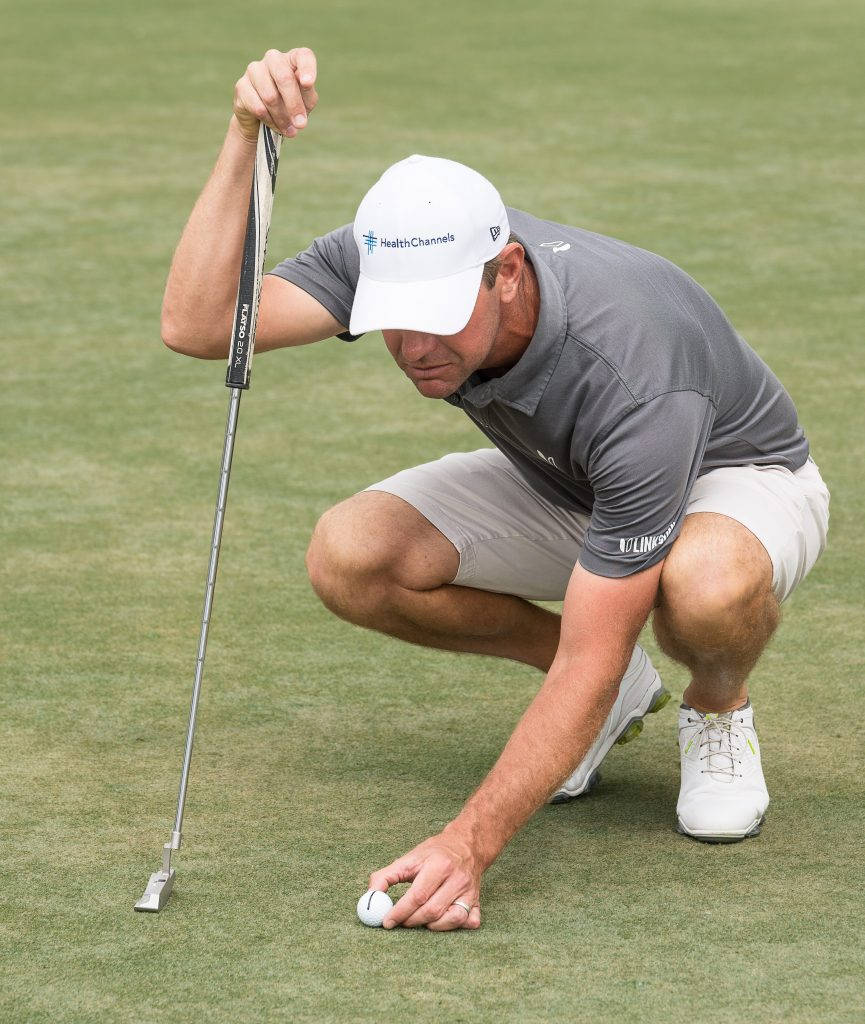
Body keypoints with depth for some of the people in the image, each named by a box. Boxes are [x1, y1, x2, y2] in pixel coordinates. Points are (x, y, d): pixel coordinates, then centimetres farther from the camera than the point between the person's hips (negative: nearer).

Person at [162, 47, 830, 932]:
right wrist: (245, 136, -47)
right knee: (349, 558, -21)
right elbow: (195, 324, -36)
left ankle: (717, 712, -4)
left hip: (736, 479, -6)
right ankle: (619, 691, 4)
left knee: (709, 583, -44)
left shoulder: (635, 382, -42)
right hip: (560, 490, 6)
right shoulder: (392, 257, -26)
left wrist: (468, 844, -48)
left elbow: (588, 666, -40)